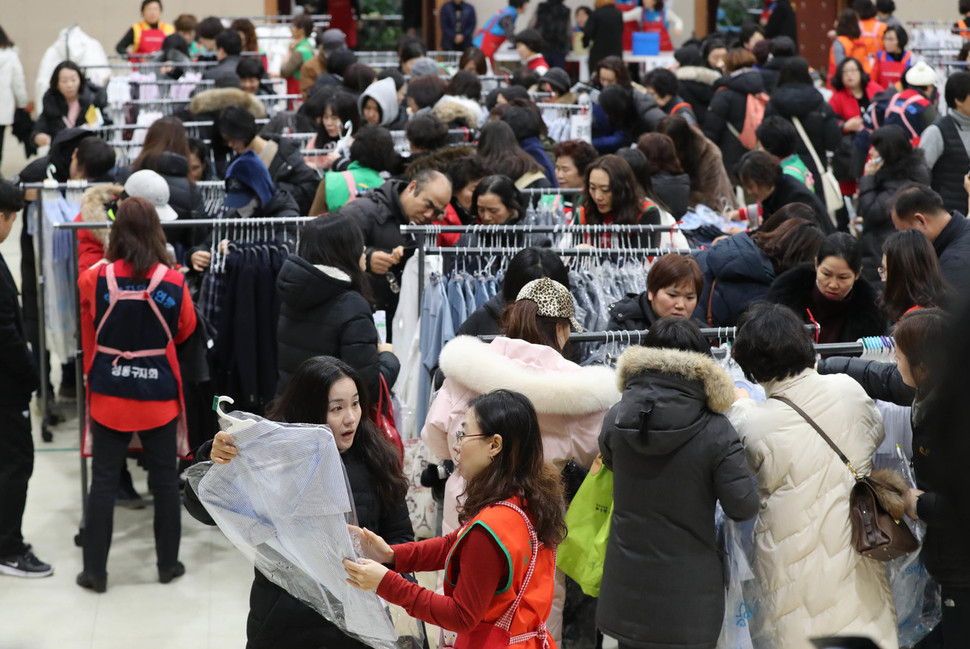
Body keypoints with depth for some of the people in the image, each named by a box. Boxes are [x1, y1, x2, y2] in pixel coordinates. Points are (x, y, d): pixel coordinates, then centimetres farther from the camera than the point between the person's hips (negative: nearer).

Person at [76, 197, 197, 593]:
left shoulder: (94, 280, -13)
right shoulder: (173, 282, -12)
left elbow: (88, 335, 3)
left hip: (108, 395, 0)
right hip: (159, 397, 0)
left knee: (103, 482, 9)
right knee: (165, 481, 14)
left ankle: (95, 571, 14)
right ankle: (168, 564, 23)